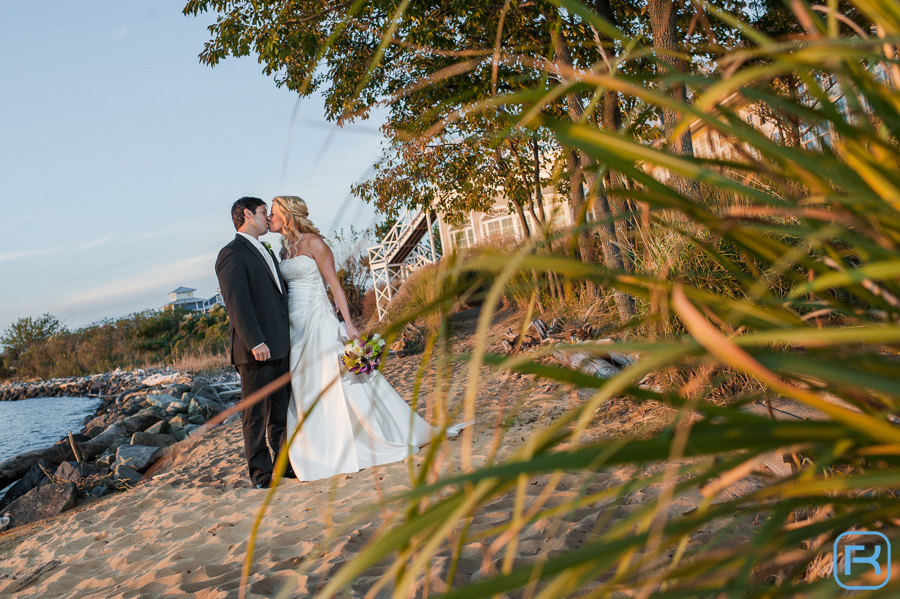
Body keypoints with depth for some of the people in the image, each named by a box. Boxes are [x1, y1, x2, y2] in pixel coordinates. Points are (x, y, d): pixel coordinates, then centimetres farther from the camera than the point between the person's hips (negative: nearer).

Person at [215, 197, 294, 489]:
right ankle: (261, 473, 10)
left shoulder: (266, 252, 22)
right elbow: (237, 302, -16)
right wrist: (255, 342, -22)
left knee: (282, 410, 14)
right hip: (256, 350, -8)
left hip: (281, 345, 8)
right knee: (256, 413, 2)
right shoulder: (232, 254, -7)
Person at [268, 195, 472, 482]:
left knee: (346, 384, -6)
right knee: (305, 396, 7)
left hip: (319, 323, -7)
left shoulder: (313, 242, -6)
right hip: (295, 329, 7)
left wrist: (349, 324, -19)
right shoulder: (284, 250, 14)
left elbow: (334, 283, -11)